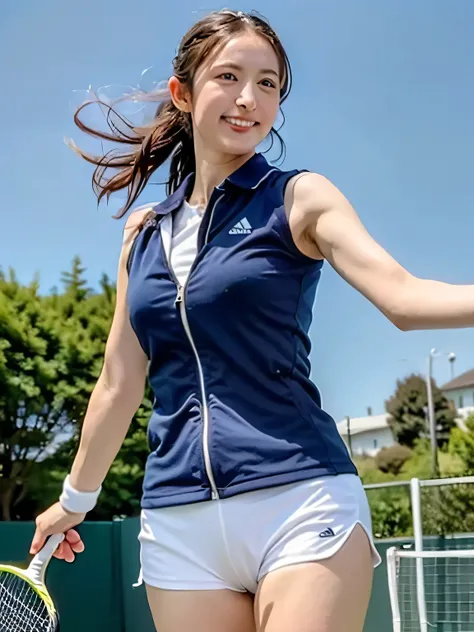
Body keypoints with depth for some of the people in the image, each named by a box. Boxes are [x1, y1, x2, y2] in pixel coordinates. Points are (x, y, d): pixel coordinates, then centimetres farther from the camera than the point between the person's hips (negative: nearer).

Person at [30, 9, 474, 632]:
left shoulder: (298, 198, 2)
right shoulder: (143, 230, 13)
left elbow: (402, 296, -13)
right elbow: (120, 383, 20)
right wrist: (76, 498, 27)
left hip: (300, 504, -3)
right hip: (178, 522, 4)